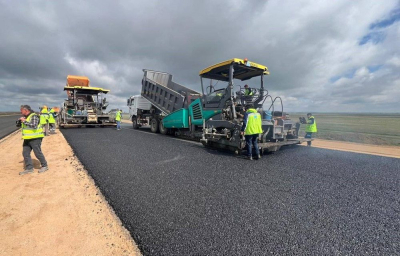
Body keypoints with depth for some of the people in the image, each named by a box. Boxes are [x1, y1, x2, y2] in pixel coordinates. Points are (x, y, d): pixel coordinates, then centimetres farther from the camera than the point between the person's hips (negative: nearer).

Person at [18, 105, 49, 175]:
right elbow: (24, 126, 26)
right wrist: (21, 122, 9)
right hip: (27, 139, 9)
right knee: (25, 153, 6)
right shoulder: (25, 117, 15)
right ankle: (29, 168, 13)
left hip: (35, 138, -9)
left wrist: (24, 121, -23)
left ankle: (44, 166, 11)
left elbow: (34, 126, -27)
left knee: (38, 153, -3)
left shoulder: (34, 116, -13)